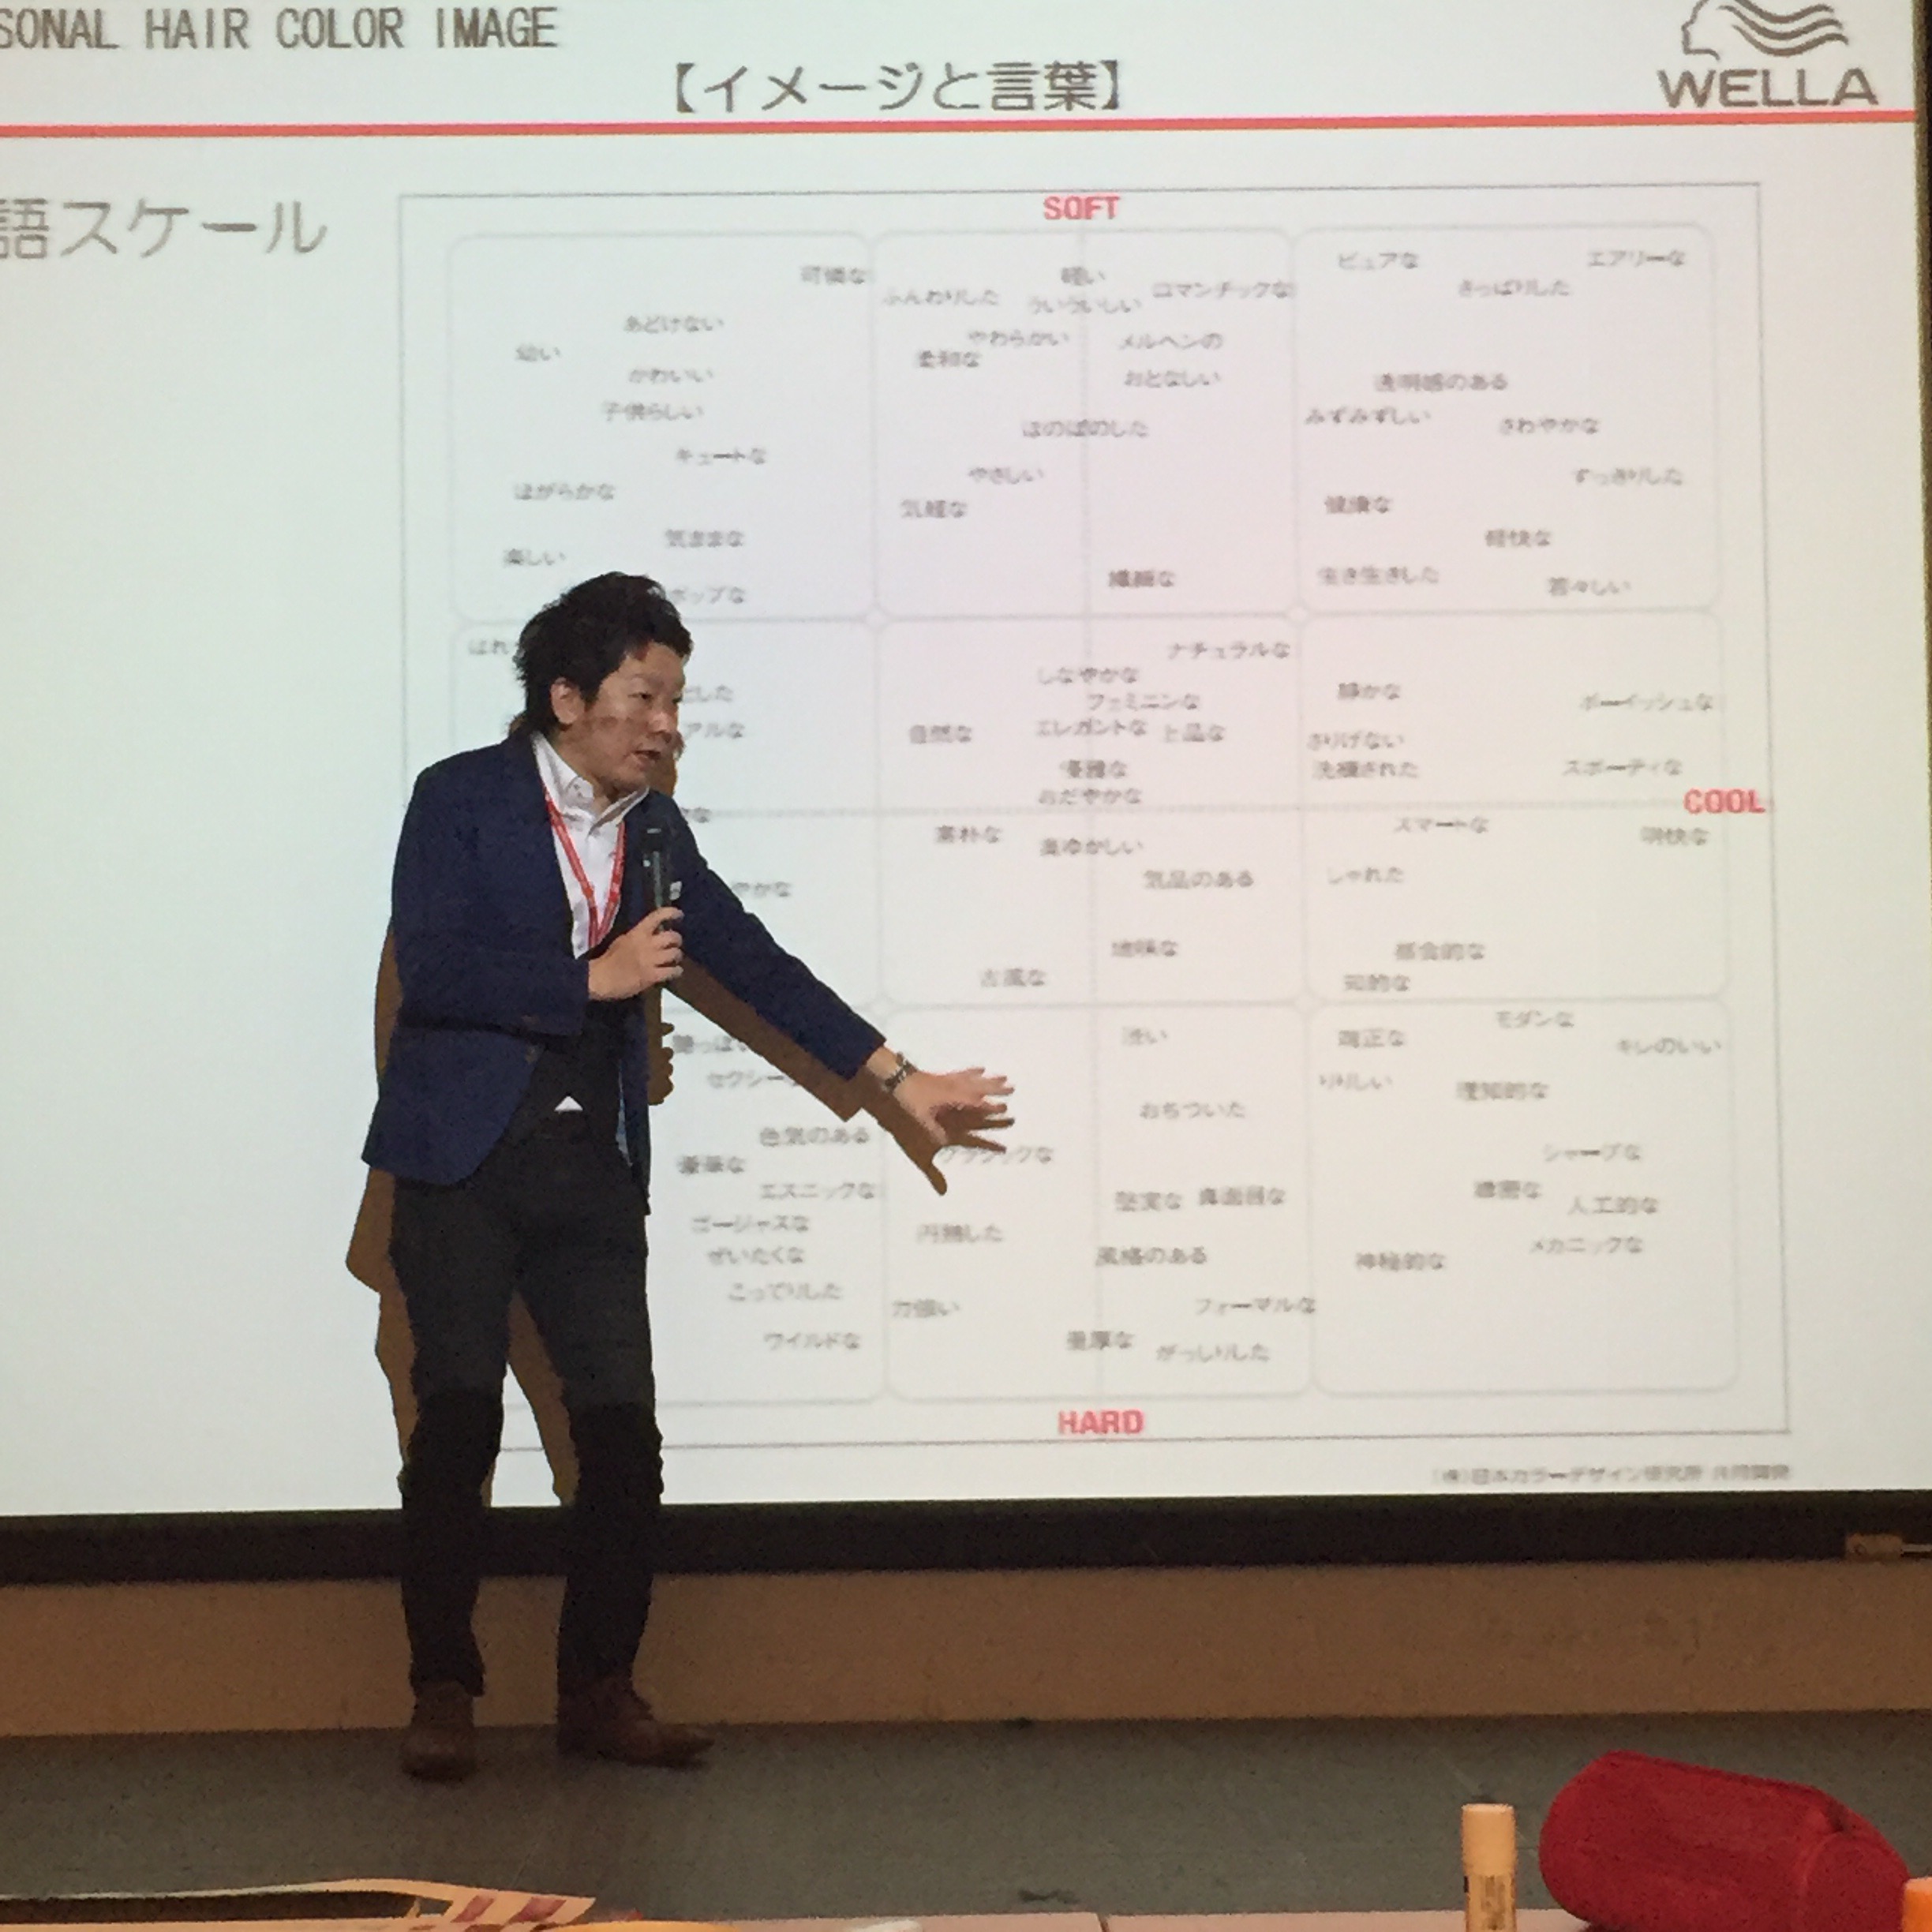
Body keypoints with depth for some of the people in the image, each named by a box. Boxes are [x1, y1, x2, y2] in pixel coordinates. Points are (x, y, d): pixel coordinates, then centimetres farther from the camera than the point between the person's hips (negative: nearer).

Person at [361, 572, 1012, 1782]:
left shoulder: (655, 834, 12)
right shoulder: (462, 799, -4)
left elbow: (755, 963, 13)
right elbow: (432, 968, -15)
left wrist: (898, 1079, 10)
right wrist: (596, 979, -12)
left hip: (592, 1171, 4)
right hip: (465, 1159, -4)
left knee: (624, 1431, -1)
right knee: (459, 1422, -4)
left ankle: (599, 1690, 11)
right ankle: (444, 1692, 9)